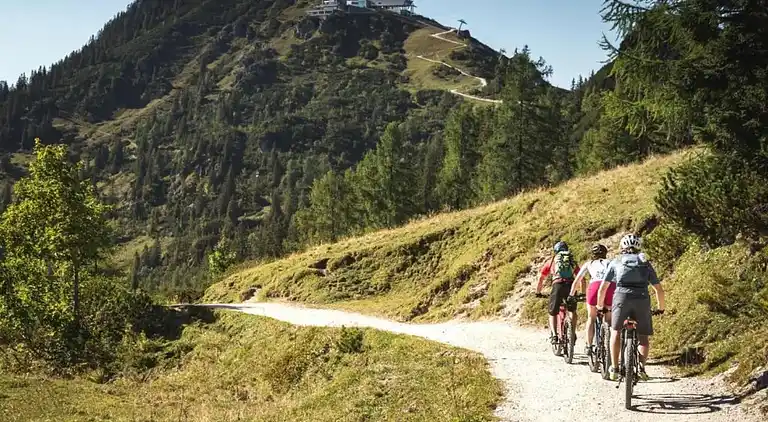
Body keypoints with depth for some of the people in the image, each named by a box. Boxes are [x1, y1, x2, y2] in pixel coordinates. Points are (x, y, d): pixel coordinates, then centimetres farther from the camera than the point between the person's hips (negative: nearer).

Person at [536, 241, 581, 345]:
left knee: (553, 313, 12)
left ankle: (554, 335, -6)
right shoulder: (572, 261, 27)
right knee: (572, 311, 26)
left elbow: (541, 278, 24)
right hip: (571, 286, 2)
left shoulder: (552, 260, 22)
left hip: (558, 286, -2)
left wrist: (538, 292, 34)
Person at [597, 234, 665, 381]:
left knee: (615, 331, 16)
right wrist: (661, 308, 35)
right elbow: (659, 289, 21)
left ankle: (614, 368, 7)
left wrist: (600, 306, 33)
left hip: (622, 297, -1)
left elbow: (602, 288, 20)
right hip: (642, 300, 1)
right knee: (644, 337, 15)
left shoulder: (616, 262, 20)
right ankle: (641, 366, -6)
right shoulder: (645, 264, 24)